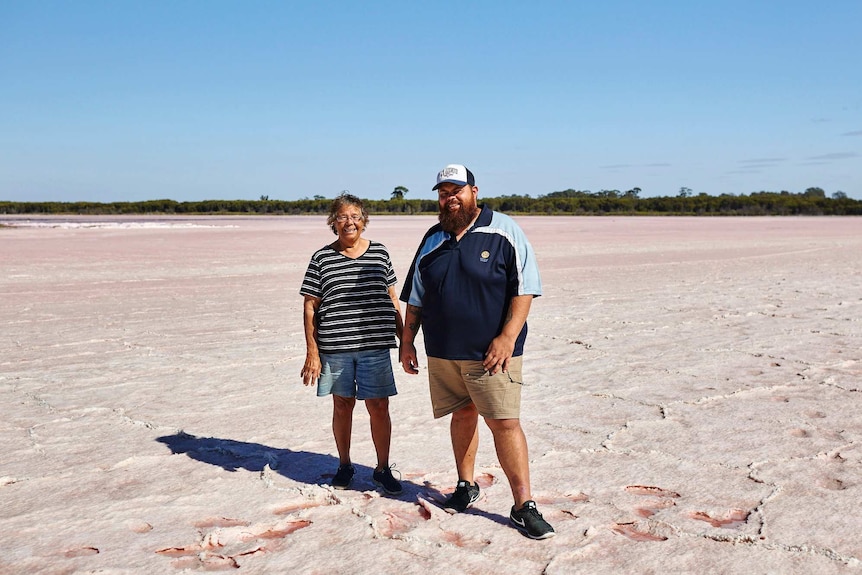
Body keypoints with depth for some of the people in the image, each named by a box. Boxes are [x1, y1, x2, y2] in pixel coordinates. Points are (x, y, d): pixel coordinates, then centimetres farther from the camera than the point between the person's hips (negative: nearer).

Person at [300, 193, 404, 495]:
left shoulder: (379, 252, 6)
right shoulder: (321, 258, 1)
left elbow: (392, 299, 12)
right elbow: (310, 307, 1)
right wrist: (311, 352, -4)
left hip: (375, 346, 1)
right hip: (334, 347, -1)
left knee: (379, 408, 3)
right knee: (342, 405, 11)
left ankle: (383, 469, 19)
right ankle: (344, 465, 29)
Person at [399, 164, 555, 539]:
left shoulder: (503, 231, -4)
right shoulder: (433, 240, 11)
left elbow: (525, 288, -8)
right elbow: (415, 298, 18)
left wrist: (508, 337, -16)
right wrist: (407, 340, 14)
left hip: (491, 352, -4)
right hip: (442, 353, 5)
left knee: (505, 423, -7)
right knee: (462, 415, 14)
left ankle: (524, 506, 2)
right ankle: (466, 486, 32)